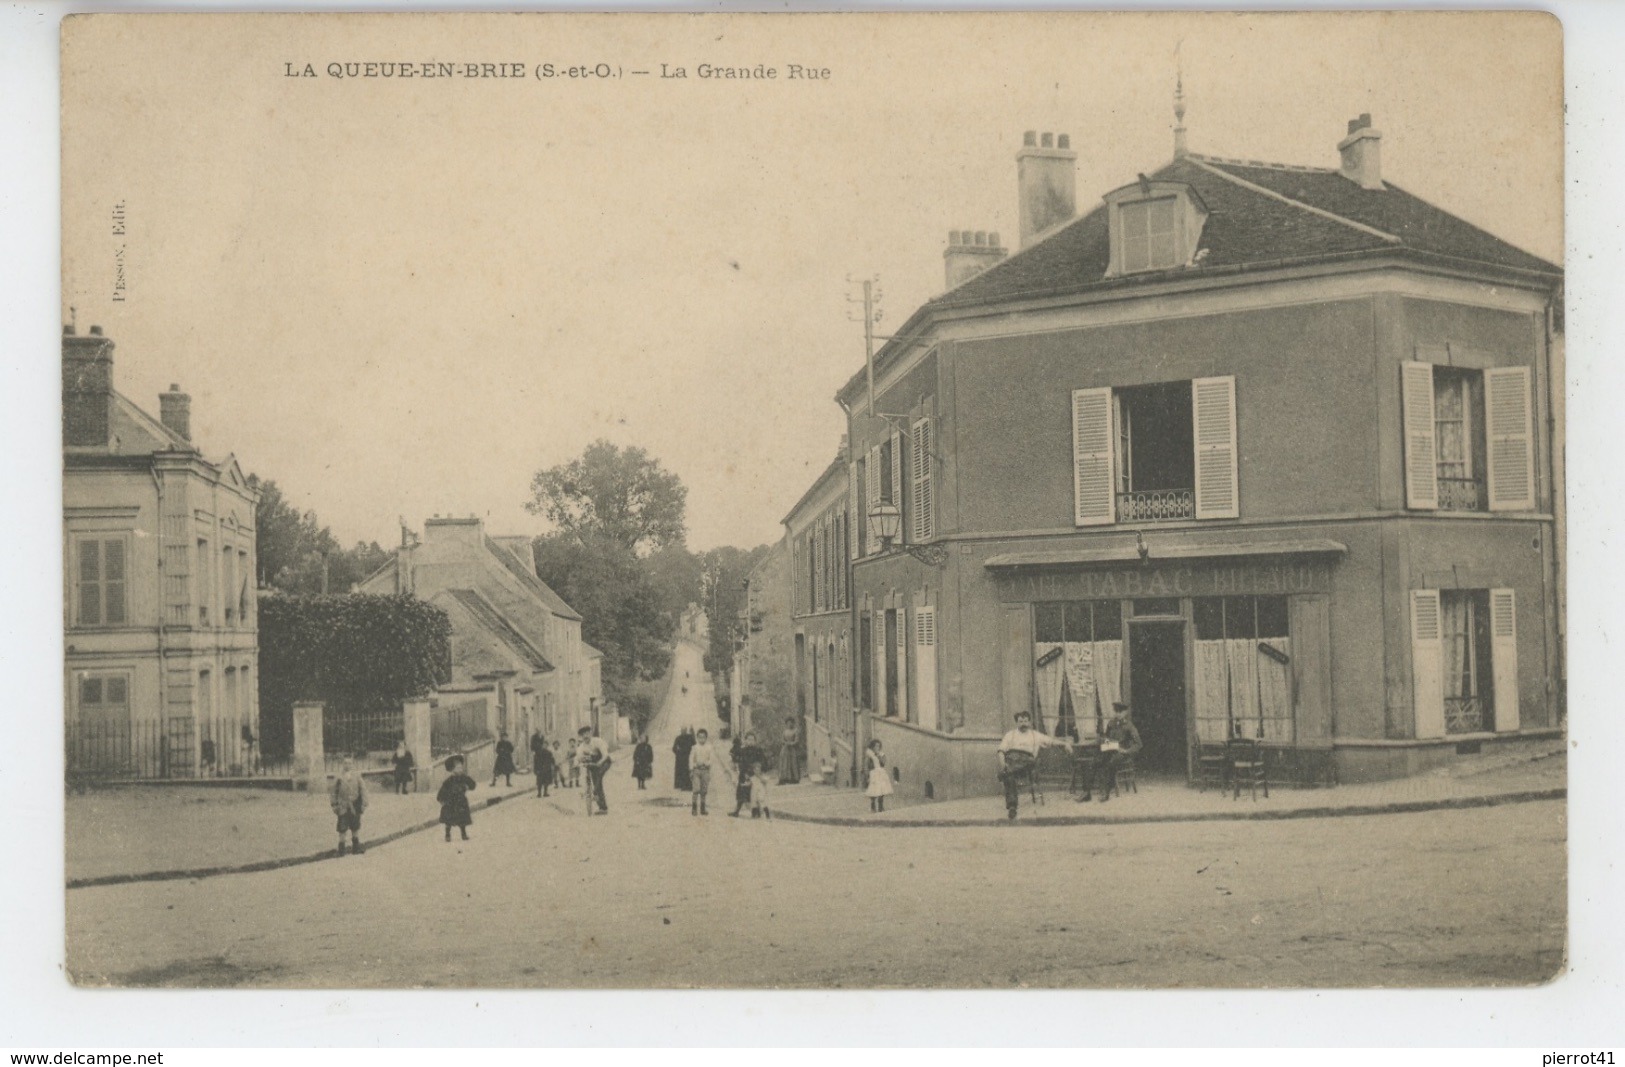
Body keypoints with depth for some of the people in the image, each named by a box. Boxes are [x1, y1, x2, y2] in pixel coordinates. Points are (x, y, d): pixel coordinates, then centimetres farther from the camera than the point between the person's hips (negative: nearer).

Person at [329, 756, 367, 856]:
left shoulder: (357, 777, -1)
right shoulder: (339, 778, -6)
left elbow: (363, 790, 3)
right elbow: (333, 792, -1)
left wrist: (363, 804, 0)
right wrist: (334, 804, -5)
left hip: (355, 807, 2)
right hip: (343, 807, -2)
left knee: (355, 828, 12)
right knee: (342, 829, 1)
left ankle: (356, 848, 25)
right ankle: (341, 849, 13)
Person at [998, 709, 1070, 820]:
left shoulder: (1035, 735, 28)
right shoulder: (1010, 735, 26)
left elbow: (1051, 740, 19)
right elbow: (1001, 750, 15)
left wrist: (1065, 743, 1)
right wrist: (1002, 763, -5)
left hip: (1026, 759, 1)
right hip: (1011, 757, -1)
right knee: (1010, 777, -34)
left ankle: (1007, 772, -54)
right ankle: (1011, 805, -43)